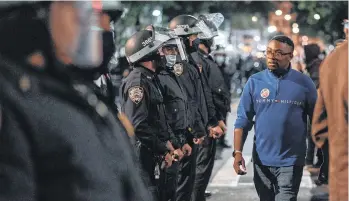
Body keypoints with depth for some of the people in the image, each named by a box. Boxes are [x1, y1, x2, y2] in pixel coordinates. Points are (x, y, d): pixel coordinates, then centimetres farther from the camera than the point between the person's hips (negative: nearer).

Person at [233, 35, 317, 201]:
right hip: (261, 160, 3)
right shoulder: (254, 82, -1)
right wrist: (237, 152, -7)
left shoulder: (303, 83, -5)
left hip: (291, 161, -2)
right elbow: (242, 120, 1)